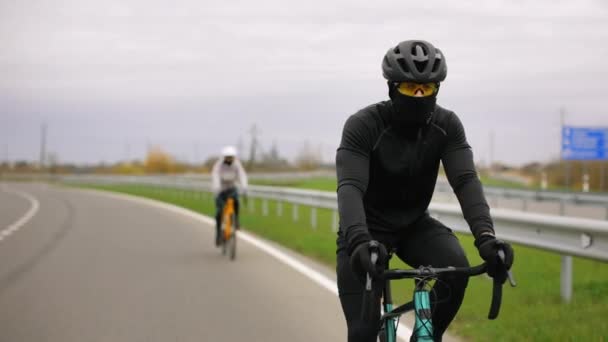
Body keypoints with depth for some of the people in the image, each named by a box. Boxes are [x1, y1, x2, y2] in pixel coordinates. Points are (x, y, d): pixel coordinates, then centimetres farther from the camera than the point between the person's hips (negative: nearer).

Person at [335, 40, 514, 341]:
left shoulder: (447, 125, -14)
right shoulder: (363, 125, -24)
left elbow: (466, 180, -25)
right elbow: (350, 188, -35)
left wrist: (485, 235, -43)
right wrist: (359, 241, -54)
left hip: (415, 226, 3)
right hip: (367, 231, -3)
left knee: (456, 268, -28)